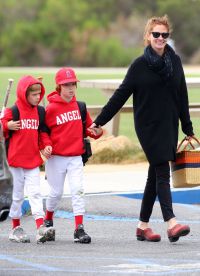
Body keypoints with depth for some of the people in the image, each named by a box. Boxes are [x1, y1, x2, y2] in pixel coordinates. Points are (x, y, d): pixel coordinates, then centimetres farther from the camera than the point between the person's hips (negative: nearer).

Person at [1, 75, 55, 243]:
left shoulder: (40, 111, 7)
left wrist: (46, 144, 0)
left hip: (33, 159, 3)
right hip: (16, 159, -3)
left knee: (35, 193, -6)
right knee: (18, 194, 7)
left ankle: (41, 227, -15)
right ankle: (16, 228, 19)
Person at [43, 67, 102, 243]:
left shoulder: (79, 107, 6)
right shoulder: (51, 108, -7)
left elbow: (88, 127, 13)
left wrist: (97, 132, -8)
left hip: (76, 157, 3)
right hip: (56, 157, -3)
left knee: (78, 191, -8)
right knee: (56, 192, 8)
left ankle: (79, 229, -10)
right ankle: (48, 222, 33)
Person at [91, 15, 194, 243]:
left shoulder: (175, 62, 8)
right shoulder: (140, 65, -4)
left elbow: (182, 97, 13)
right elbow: (120, 95, -1)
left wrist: (188, 129, 15)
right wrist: (99, 121, -3)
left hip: (169, 126, 4)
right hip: (148, 126, -4)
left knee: (155, 175, 8)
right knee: (162, 173, -14)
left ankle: (143, 226, 15)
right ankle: (171, 224, -23)